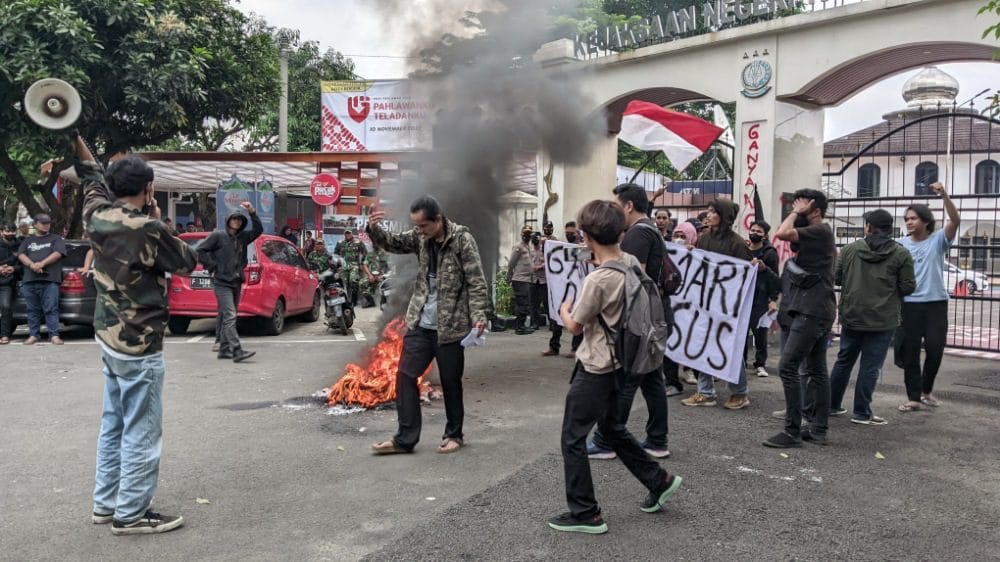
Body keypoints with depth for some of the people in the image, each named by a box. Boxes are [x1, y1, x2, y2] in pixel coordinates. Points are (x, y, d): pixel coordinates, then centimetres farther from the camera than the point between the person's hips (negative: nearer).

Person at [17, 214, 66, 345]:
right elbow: (21, 255, 9)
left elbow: (57, 253, -2)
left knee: (51, 309, -10)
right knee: (32, 309, 4)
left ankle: (54, 336, -13)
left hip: (50, 280, -3)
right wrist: (32, 265, -12)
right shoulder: (27, 241, 24)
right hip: (29, 280, 4)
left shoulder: (56, 239, 15)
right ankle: (33, 335, 9)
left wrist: (42, 263, -15)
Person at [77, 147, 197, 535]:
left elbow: (91, 178, 22)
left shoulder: (96, 215, 1)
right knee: (141, 433, 1)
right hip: (139, 344, -8)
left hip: (109, 336, 8)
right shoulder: (148, 230, -20)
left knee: (114, 426, 18)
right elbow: (187, 263, -5)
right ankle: (130, 514, 9)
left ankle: (106, 503, 28)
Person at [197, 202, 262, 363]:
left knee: (225, 317, 13)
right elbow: (201, 251, -5)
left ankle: (224, 350, 19)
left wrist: (252, 212, 1)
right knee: (230, 316, -13)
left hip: (236, 282, 7)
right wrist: (213, 267, -9)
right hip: (222, 282, -7)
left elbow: (258, 230, 11)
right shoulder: (218, 235, -5)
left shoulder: (242, 237, 11)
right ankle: (237, 351, -20)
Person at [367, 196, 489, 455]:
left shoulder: (462, 239, -13)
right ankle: (405, 439, 14)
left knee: (450, 382, 8)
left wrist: (479, 316, -24)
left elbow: (477, 281, -14)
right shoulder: (421, 237, 2)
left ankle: (454, 435, 26)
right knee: (405, 376, 5)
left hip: (450, 325, -5)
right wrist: (374, 229, -8)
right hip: (419, 323, 5)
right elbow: (392, 243, 12)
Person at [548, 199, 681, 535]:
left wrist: (564, 310, 8)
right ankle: (659, 481, 33)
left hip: (594, 369, -9)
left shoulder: (597, 280, -25)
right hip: (618, 363, 9)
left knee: (573, 440, 5)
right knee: (613, 430, 26)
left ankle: (585, 513, 13)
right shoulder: (632, 263, -3)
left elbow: (575, 326, -13)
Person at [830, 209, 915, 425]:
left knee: (844, 361, 16)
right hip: (882, 320, -3)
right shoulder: (901, 254, -6)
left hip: (851, 317, 3)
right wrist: (890, 285, 14)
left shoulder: (850, 249, 1)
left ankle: (831, 405, 23)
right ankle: (862, 413, 7)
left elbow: (836, 278, 5)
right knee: (870, 366, 2)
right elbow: (908, 287, -6)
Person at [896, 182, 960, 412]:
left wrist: (943, 194, -25)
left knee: (935, 349, 3)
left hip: (935, 303, -1)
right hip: (909, 304, 1)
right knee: (910, 352, 3)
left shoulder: (938, 240, 0)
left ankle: (927, 389, 26)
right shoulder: (900, 244, 4)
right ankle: (914, 397, 11)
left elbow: (956, 220, -14)